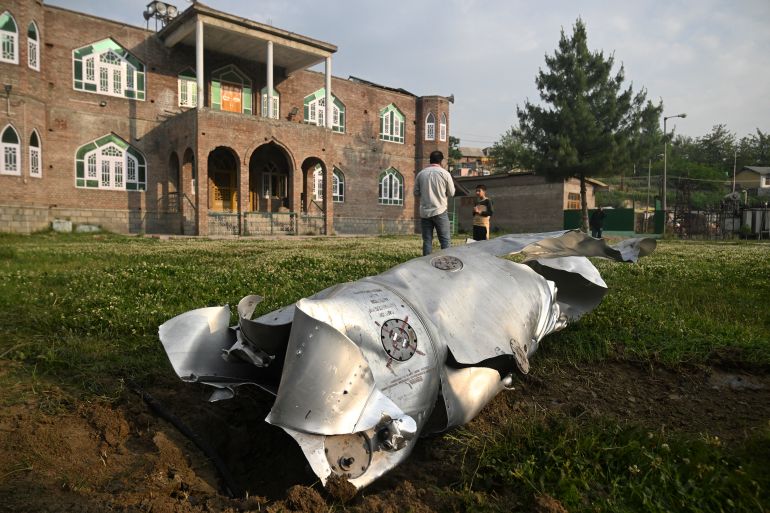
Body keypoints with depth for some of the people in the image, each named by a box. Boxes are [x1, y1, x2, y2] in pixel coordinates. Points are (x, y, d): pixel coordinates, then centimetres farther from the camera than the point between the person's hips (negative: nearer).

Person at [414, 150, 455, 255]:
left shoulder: (421, 174, 3)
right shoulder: (445, 173, -4)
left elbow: (416, 193, 9)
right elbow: (451, 193, 3)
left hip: (424, 212, 3)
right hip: (440, 211, -3)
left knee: (427, 240, 7)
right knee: (445, 240, 3)